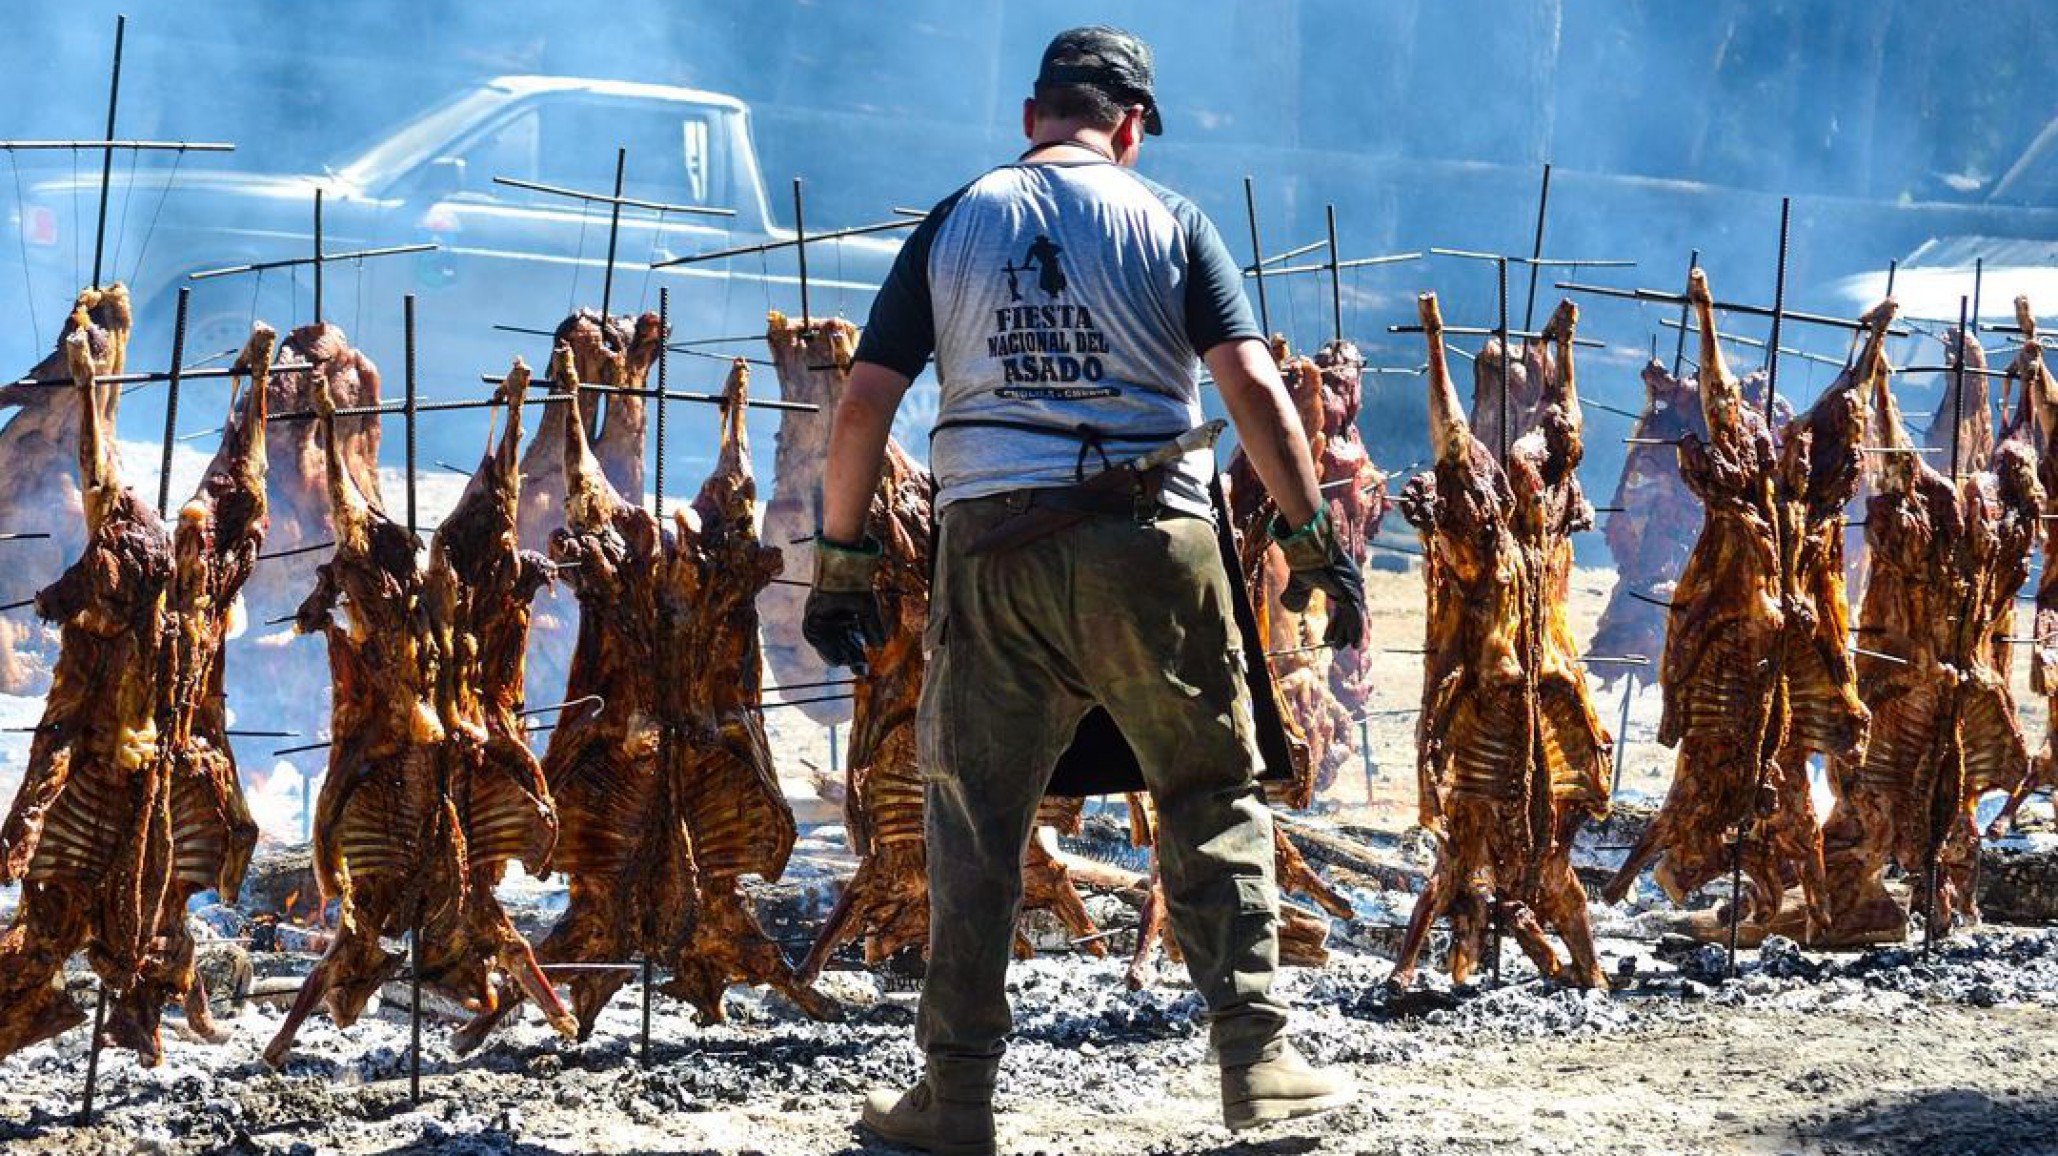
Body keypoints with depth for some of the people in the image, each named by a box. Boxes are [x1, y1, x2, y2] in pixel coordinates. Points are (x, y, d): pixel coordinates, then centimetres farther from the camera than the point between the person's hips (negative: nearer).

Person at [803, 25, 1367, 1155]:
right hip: (1150, 548, -1)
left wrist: (840, 558, 11)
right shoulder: (1167, 221, 4)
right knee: (1214, 797, 10)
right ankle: (1257, 1057, 6)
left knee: (973, 815, 8)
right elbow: (1254, 387, -4)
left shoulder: (951, 226, 9)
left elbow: (864, 405, 4)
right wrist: (1313, 538, 0)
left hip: (993, 546, 1)